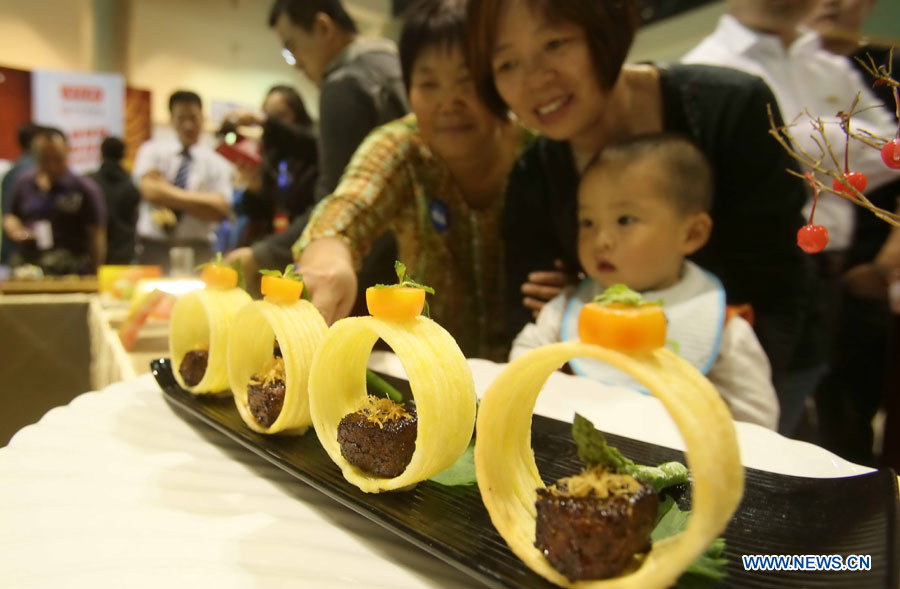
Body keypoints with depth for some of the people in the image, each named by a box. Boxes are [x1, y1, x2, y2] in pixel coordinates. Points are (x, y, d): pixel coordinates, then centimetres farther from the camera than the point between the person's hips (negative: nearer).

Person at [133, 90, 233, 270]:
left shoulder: (216, 164, 3)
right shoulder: (152, 150, 6)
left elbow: (219, 209, -10)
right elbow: (150, 191, -9)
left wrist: (166, 194, -10)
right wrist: (198, 200, -11)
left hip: (196, 250, 0)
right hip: (153, 246, 1)